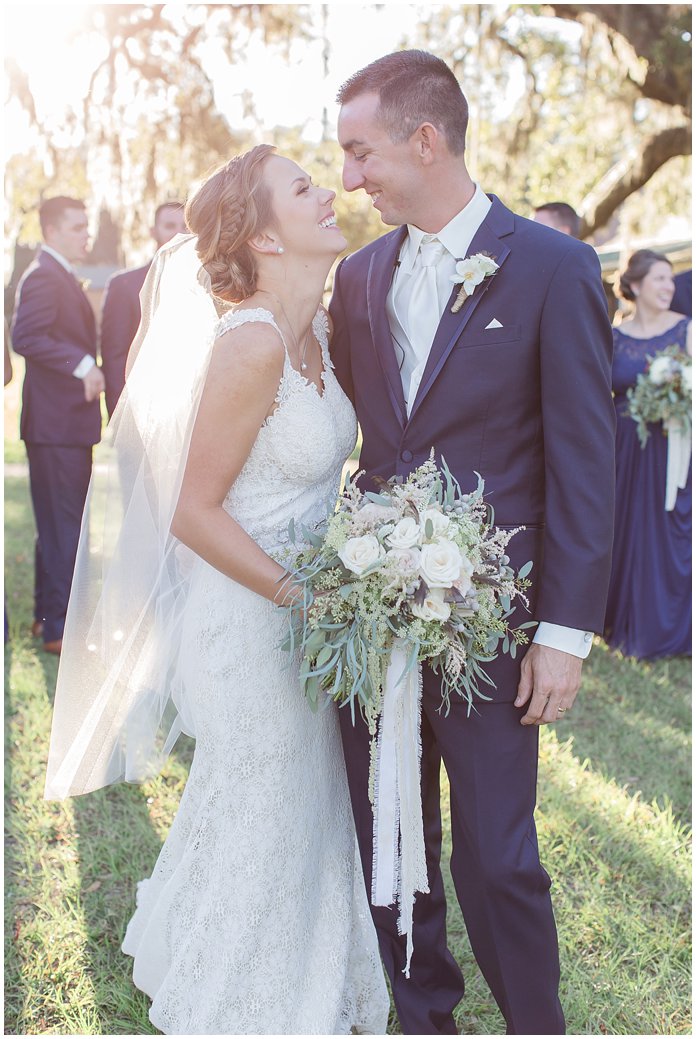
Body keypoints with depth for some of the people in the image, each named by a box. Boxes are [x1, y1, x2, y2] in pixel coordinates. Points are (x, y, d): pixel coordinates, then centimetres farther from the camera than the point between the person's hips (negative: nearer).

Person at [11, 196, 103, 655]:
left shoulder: (63, 277, 20)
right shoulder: (43, 276, -13)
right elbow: (25, 337, -24)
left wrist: (88, 368, 13)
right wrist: (82, 364, -24)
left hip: (68, 420, 10)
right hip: (56, 423, -10)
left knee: (59, 524, 16)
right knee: (63, 525, -7)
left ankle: (48, 614, 26)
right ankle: (59, 629, -1)